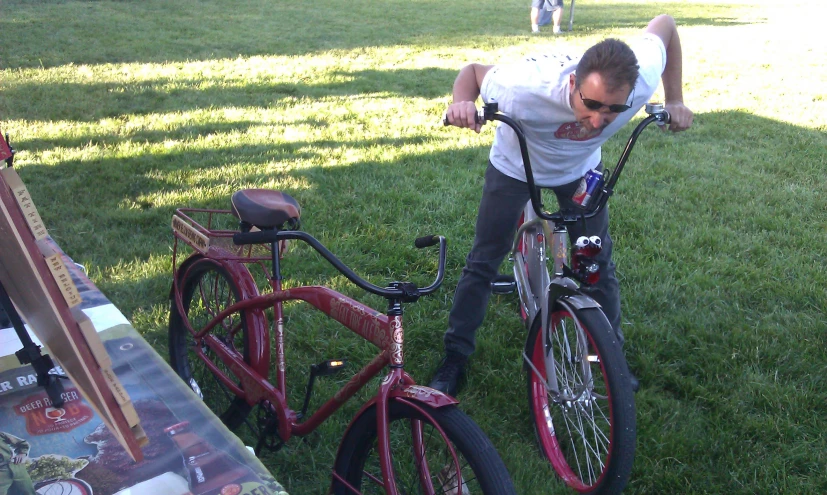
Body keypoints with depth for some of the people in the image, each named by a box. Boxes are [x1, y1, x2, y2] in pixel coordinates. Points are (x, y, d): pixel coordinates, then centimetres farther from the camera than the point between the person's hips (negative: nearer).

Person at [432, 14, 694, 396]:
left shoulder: (643, 81, -35)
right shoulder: (527, 89, -44)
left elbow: (664, 23, -13)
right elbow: (473, 70, -23)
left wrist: (675, 101, -12)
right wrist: (462, 103, -45)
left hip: (580, 168, 3)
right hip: (515, 165, -2)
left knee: (598, 262, 3)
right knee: (483, 261, -1)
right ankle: (455, 357, 15)